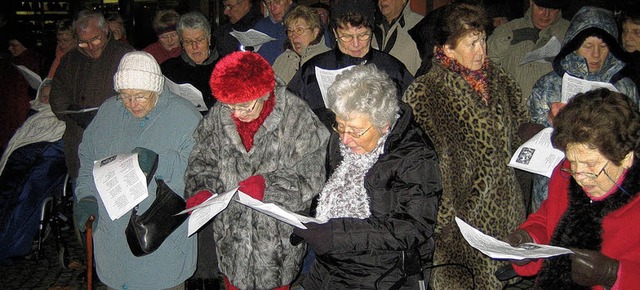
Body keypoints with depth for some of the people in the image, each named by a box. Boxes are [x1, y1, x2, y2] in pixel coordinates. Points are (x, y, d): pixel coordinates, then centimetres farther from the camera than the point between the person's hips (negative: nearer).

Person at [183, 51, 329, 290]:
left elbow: (309, 178, -16)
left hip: (278, 235, -3)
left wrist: (269, 184, -28)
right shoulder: (219, 115, -4)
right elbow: (202, 160, 5)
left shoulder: (296, 117, -16)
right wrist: (201, 189, -13)